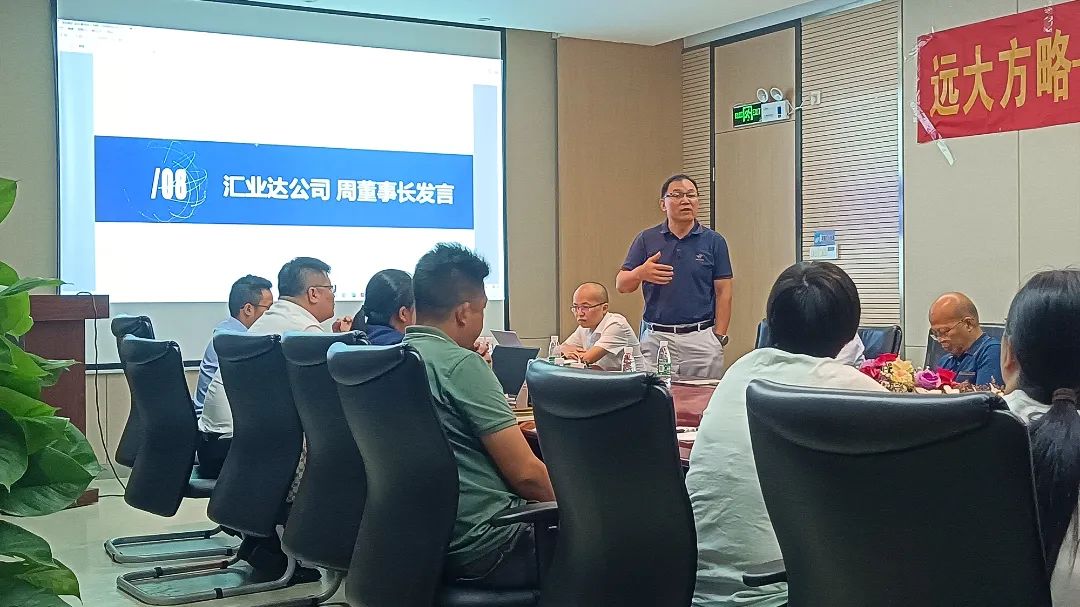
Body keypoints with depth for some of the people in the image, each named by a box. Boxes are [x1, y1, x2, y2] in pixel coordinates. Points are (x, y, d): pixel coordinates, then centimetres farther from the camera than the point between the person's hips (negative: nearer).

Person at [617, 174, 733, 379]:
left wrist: (719, 338, -4)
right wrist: (641, 273, -16)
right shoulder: (646, 239, 8)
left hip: (701, 338, 0)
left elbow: (723, 292, 4)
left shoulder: (714, 241, 6)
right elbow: (621, 285, 6)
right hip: (656, 338, 1)